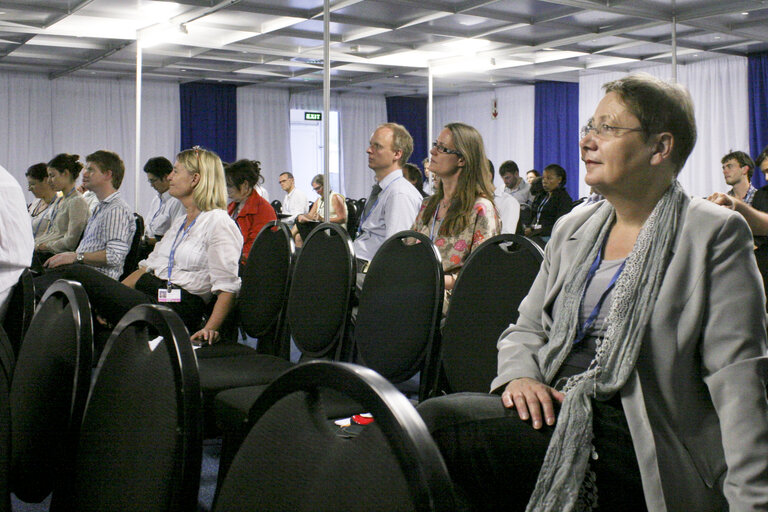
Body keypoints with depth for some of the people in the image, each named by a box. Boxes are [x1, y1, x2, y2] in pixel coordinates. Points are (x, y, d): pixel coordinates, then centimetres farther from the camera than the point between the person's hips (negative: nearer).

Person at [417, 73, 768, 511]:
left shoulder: (715, 233, -3)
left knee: (438, 423, -25)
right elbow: (526, 328, 21)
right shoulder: (573, 230, 16)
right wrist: (520, 375, -3)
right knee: (434, 416, -22)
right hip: (557, 410, 6)